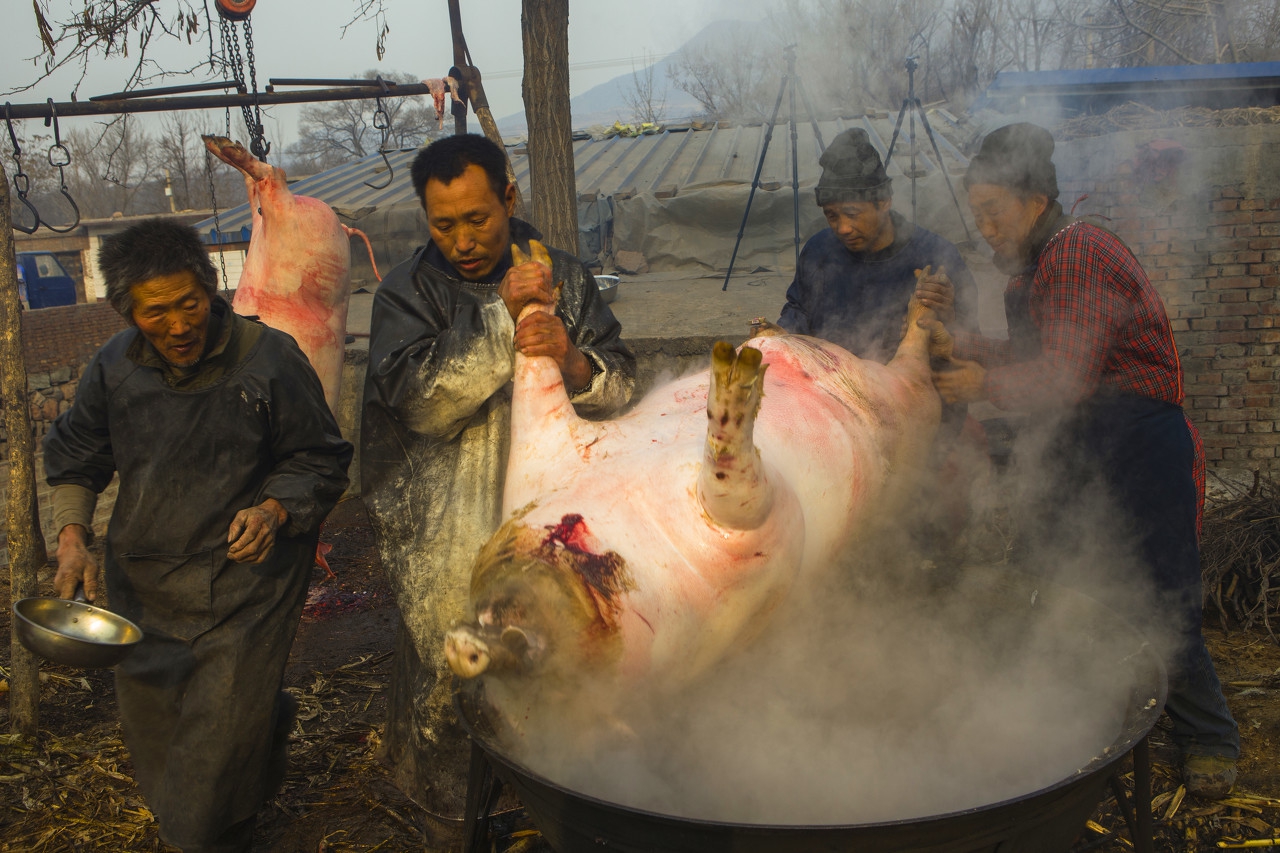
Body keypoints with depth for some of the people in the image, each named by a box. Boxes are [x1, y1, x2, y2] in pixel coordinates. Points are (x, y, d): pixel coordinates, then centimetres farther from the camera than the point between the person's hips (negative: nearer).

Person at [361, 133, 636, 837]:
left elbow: (620, 384, 0)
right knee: (447, 674, 7)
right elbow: (420, 403, -18)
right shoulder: (408, 291, -3)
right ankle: (448, 807, 33)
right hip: (450, 536, -2)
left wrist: (572, 362, -23)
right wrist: (502, 318, -25)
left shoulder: (563, 276, 4)